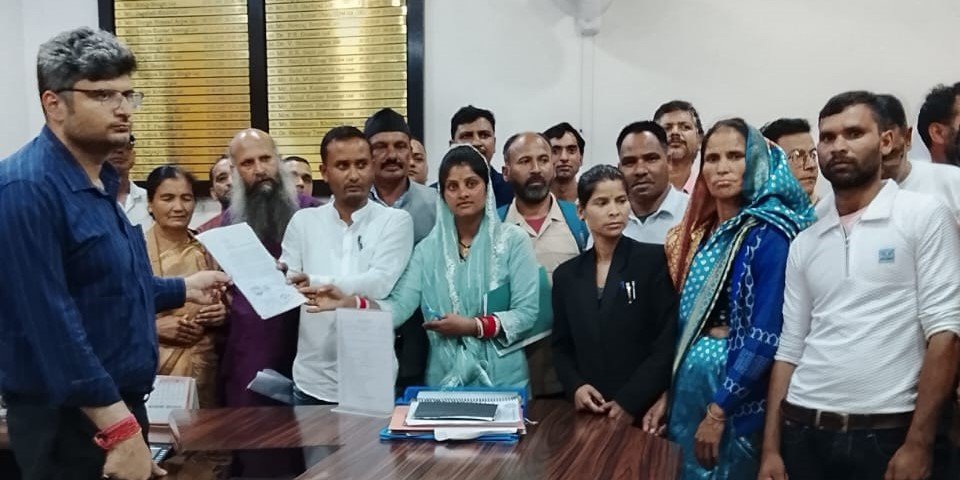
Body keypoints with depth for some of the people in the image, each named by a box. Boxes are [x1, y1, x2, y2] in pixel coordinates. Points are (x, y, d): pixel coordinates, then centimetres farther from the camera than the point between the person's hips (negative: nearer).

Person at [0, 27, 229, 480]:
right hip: (70, 423, -9)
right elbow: (50, 319, -28)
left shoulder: (100, 180, 9)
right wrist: (118, 428, -29)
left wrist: (183, 289, 17)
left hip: (121, 405, 9)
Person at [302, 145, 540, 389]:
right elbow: (400, 306, -7)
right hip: (444, 378, 2)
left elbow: (526, 313, -8)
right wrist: (349, 303, -22)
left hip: (503, 378, -2)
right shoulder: (428, 248, 3)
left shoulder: (513, 240, -5)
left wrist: (473, 326, -16)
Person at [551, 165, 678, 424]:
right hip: (587, 412, 3)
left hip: (643, 412, -3)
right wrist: (576, 387, -8)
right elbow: (561, 347, 11)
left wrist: (630, 401, -16)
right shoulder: (566, 274, 8)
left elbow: (669, 342, -9)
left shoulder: (657, 259, -5)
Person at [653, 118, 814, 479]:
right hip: (692, 379, 7)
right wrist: (668, 392, 6)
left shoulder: (767, 234, -14)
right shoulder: (703, 231, 8)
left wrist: (718, 410, -17)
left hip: (737, 391, -7)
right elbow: (687, 323, 10)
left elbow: (765, 336, -19)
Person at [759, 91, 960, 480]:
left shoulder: (924, 215, -2)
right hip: (803, 431, 4)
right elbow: (790, 349, 11)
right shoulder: (804, 244, 11)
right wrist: (770, 448, 5)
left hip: (887, 433, -4)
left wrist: (918, 443, -14)